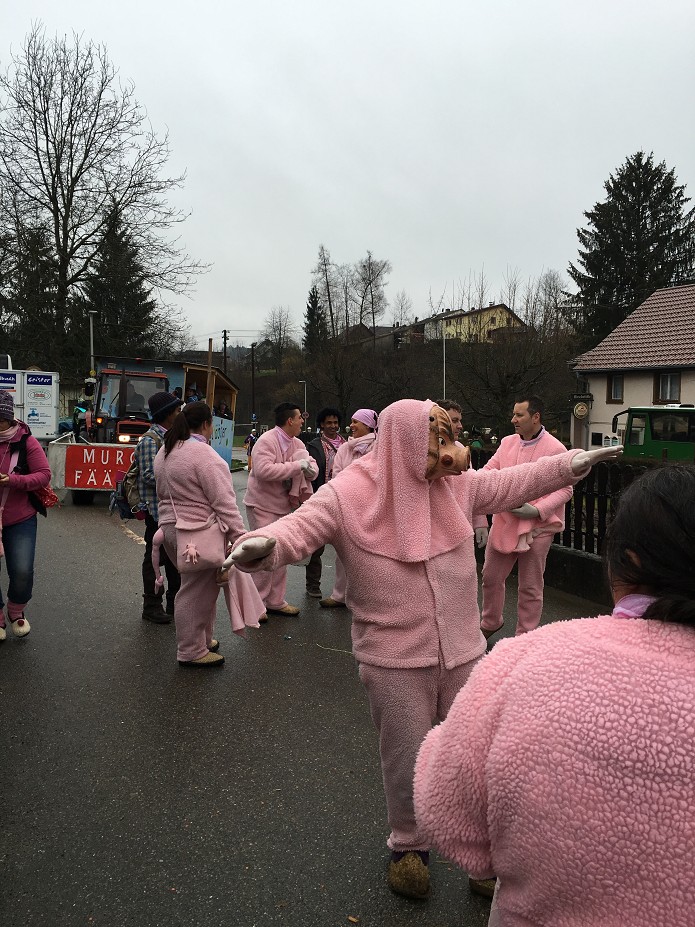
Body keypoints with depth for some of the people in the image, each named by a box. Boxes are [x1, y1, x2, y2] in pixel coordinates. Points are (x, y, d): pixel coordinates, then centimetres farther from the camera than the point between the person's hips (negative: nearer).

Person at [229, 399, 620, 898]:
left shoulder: (458, 483, 1)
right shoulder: (349, 493, -14)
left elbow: (515, 481, 13)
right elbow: (300, 526, -22)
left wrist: (569, 464, 10)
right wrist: (264, 544, -43)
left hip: (464, 651, 5)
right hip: (394, 661, -4)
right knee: (407, 760, 11)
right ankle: (409, 845, 39)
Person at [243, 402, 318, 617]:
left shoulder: (297, 444, 8)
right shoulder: (266, 441, -17)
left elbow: (312, 468, 9)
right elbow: (263, 470, -31)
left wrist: (309, 468, -17)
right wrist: (297, 465, -28)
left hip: (283, 506, 8)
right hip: (262, 506, -8)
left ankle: (276, 601, 24)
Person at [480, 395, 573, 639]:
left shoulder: (555, 449, -12)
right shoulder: (507, 442, 5)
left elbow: (565, 490, -12)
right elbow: (487, 473, 6)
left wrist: (537, 510, -23)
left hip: (536, 526, -5)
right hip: (504, 522, 6)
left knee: (530, 587, 8)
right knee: (490, 576, 16)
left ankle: (525, 637, 24)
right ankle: (490, 622, 40)